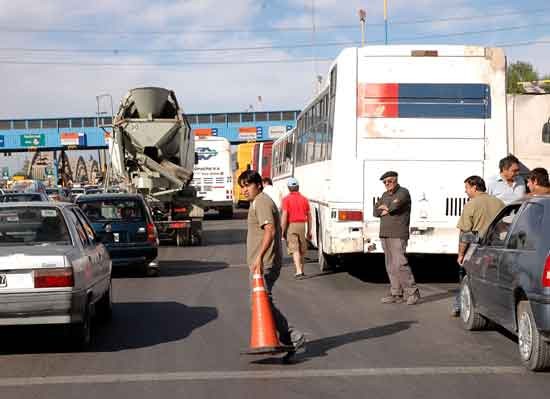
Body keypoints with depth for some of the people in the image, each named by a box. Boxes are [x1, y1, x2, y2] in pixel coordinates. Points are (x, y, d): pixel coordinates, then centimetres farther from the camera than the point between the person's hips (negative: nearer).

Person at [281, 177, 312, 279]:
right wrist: (309, 231, 15)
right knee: (302, 250, 15)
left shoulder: (286, 199, -7)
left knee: (294, 250, -6)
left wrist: (282, 232, -8)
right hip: (302, 225, 4)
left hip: (291, 226, -4)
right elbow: (309, 216, 7)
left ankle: (299, 271, -18)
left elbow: (284, 216, -13)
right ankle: (301, 270, 27)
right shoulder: (304, 199, 5)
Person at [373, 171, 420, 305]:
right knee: (391, 266, 6)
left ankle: (412, 292, -5)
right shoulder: (385, 195, 17)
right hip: (385, 234, 8)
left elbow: (395, 205, -22)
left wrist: (384, 208, -1)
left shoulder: (403, 192, -6)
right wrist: (385, 211, -9)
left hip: (398, 235, -8)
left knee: (400, 264, -14)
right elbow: (376, 212, 10)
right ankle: (396, 294, 8)